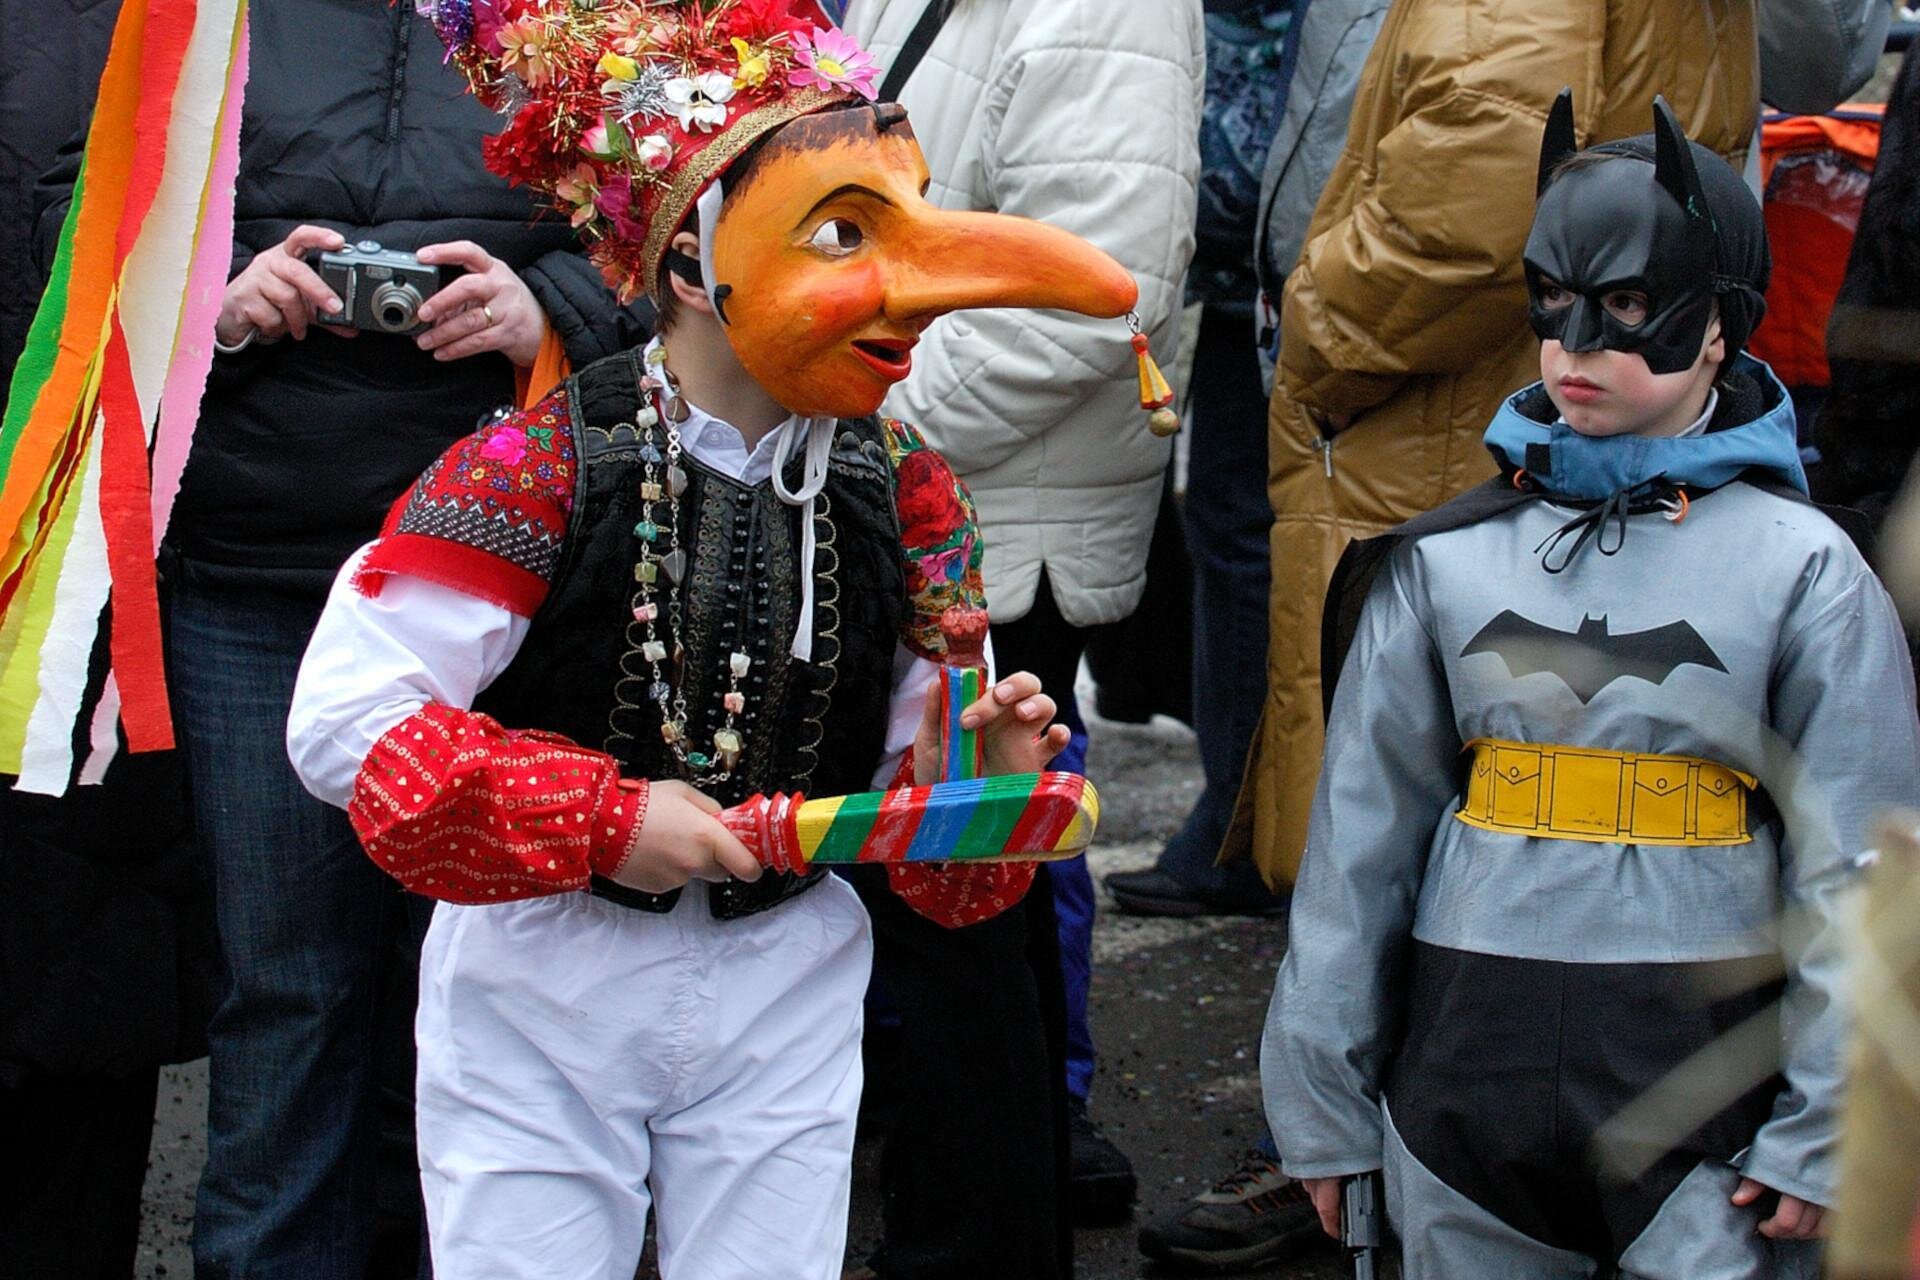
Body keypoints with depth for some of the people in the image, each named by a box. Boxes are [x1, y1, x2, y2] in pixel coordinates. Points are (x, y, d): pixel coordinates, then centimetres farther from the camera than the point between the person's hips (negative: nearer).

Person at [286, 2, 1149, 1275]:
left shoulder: (904, 490, -1)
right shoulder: (539, 470, -16)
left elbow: (909, 777, 5)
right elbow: (343, 714, -19)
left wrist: (977, 776, -19)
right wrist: (603, 819, -21)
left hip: (782, 999, 4)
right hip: (542, 992, -3)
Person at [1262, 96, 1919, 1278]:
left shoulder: (1803, 569, 1)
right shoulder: (1448, 558, 7)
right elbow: (1361, 839, 10)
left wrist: (1823, 1136, -4)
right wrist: (1325, 1104, 10)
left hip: (1707, 1097, -2)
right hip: (1469, 1070, 2)